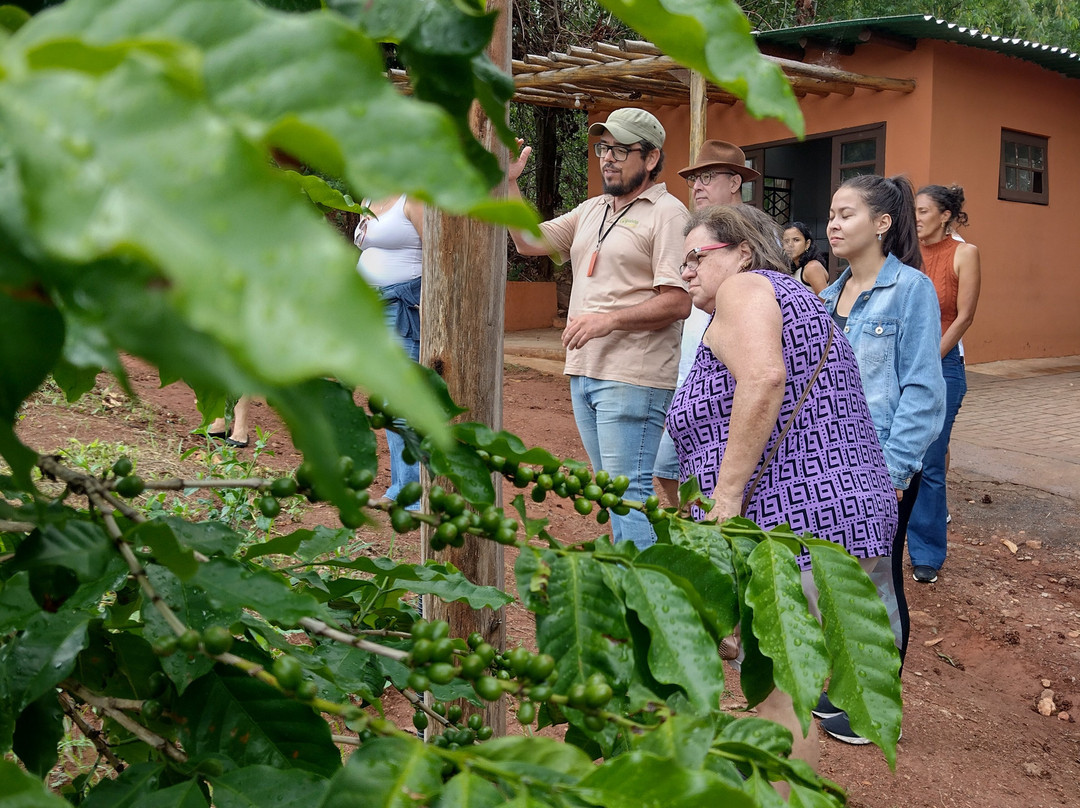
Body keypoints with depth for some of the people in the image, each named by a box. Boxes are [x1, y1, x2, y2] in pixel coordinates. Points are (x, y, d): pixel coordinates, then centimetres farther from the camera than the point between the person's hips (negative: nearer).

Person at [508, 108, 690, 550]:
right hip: (584, 370, 9)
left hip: (633, 377, -8)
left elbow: (678, 302, -15)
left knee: (628, 491, -9)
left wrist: (610, 319, -23)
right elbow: (529, 241, 16)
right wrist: (508, 182, 4)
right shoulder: (592, 210, 18)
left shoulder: (667, 214, -7)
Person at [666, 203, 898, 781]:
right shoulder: (797, 297, 26)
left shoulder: (745, 288, -4)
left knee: (777, 692, -1)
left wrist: (725, 498, -22)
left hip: (789, 529, -10)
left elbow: (763, 378, -24)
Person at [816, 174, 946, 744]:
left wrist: (895, 463, -19)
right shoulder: (832, 295, 10)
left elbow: (921, 387, -14)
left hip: (881, 466, -7)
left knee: (877, 578, 4)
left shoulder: (911, 289, -11)